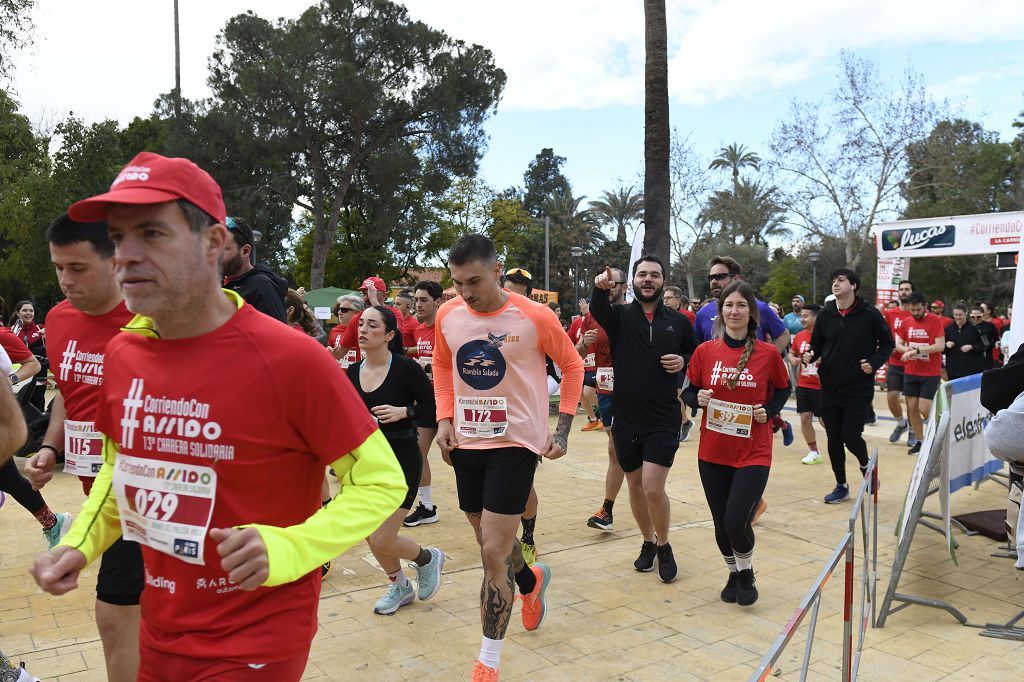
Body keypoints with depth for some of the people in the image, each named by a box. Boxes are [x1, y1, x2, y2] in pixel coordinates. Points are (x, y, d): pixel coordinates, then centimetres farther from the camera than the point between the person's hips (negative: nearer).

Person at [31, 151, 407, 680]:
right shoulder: (121, 353, -4)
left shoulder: (289, 358, -23)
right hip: (158, 633, 6)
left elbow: (381, 481, -16)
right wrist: (78, 545, -1)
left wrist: (285, 549, -28)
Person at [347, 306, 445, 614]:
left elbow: (433, 406, -8)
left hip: (401, 459, -6)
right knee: (372, 538, 12)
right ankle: (400, 587, 38)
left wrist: (403, 411, -23)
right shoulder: (352, 373, 2)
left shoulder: (405, 368, -13)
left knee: (382, 540, -7)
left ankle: (428, 558, 25)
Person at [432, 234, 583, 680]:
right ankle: (531, 581, 50)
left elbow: (572, 365, 0)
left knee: (493, 553, -7)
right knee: (492, 544, 17)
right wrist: (444, 418, 3)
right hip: (466, 443, 5)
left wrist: (562, 428, -6)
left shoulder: (535, 317, -14)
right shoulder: (447, 316, -3)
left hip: (515, 444, -5)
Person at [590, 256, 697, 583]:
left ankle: (664, 546, 15)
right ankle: (648, 542, 34)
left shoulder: (678, 322, 3)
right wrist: (600, 289, -45)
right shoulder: (620, 316, 0)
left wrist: (683, 361, -7)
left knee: (653, 487, -10)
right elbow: (598, 310, -23)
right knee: (635, 485, 13)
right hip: (626, 419, 2)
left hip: (664, 420, -1)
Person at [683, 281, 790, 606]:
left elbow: (783, 389, 12)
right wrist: (698, 398, -13)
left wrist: (769, 410, -6)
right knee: (721, 524, 11)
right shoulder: (705, 351, -1)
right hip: (713, 452, 2)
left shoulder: (768, 353, -5)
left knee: (737, 523, -11)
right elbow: (689, 391, 9)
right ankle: (734, 573, 39)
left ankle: (747, 573, 20)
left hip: (753, 453, -2)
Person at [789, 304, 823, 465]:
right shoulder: (800, 336, 4)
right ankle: (813, 451, 17)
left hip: (821, 386, -5)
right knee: (805, 418, 4)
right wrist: (793, 359, -2)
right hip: (803, 384, 5)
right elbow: (791, 352, 19)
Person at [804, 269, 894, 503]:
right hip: (830, 387, 4)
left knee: (850, 436, -8)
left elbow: (887, 343, 3)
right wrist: (810, 356, -10)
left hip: (859, 387, -4)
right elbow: (817, 344, 11)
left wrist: (874, 363, -12)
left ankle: (866, 466, 26)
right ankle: (841, 486, 23)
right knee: (833, 438, 8)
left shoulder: (869, 314, -6)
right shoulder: (825, 314, 3)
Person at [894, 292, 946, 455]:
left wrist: (917, 350, -21)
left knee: (924, 409, -9)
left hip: (930, 373, -4)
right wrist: (907, 350, -10)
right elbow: (898, 345, 12)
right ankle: (920, 441, 18)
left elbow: (940, 346, -14)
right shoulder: (906, 322, 6)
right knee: (912, 408, 5)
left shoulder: (936, 321, -7)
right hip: (910, 372, 4)